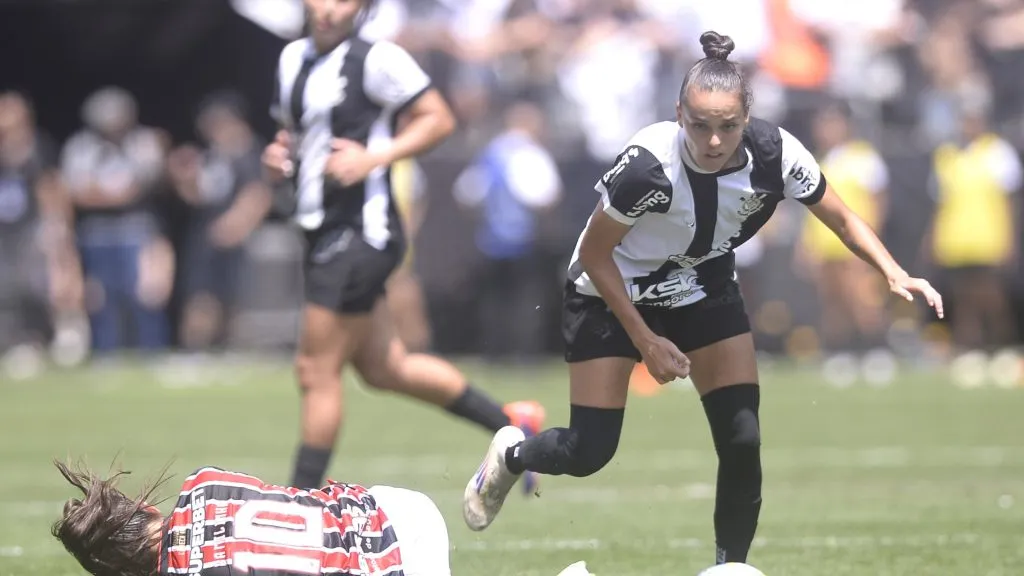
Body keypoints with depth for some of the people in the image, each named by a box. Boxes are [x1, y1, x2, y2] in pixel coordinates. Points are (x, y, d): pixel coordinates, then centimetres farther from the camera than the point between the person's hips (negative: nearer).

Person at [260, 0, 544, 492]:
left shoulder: (376, 60, -11)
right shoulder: (293, 58, 13)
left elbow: (438, 119, -10)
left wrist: (373, 157, -19)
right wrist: (278, 160, 5)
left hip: (362, 230, -9)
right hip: (323, 232, 9)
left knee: (316, 370, -6)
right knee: (384, 368, 15)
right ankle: (510, 424, 28)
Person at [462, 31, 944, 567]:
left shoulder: (775, 154, -26)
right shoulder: (647, 164, -36)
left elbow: (842, 219, -10)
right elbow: (594, 254, -21)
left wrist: (895, 275, -26)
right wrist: (645, 340, -19)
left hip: (705, 290, 3)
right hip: (611, 294, -3)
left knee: (742, 442, -9)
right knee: (588, 454, -2)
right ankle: (511, 455, 32)